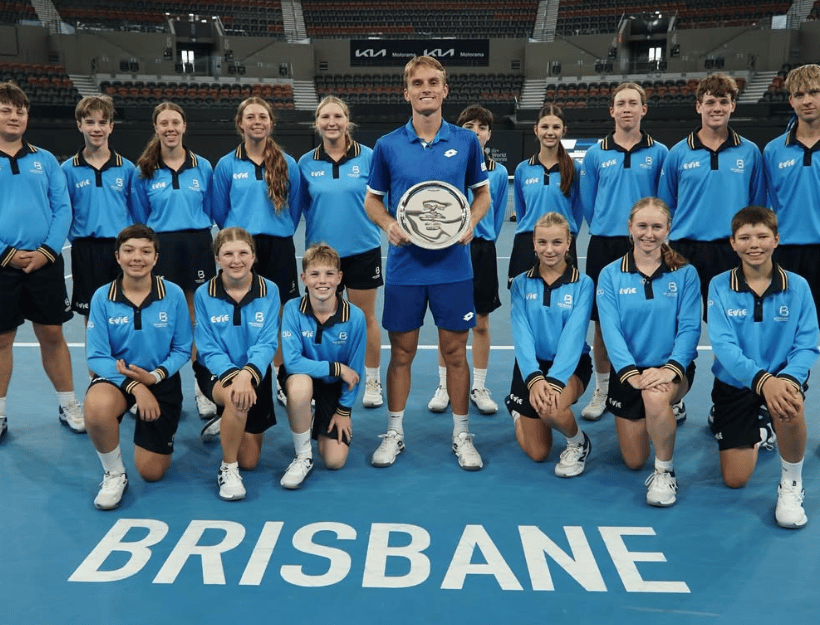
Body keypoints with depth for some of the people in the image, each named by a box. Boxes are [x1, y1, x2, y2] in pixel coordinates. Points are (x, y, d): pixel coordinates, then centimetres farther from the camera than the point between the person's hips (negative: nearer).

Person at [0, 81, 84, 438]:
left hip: (45, 262, 1)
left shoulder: (45, 160, 7)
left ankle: (68, 406, 18)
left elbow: (63, 209, 3)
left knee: (52, 334, 7)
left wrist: (47, 251, -10)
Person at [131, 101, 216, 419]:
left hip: (197, 247, 0)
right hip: (160, 248, 0)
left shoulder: (202, 167, 4)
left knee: (198, 317, 4)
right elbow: (140, 219, 6)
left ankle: (202, 389, 13)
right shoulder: (145, 171, 2)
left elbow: (210, 210, 9)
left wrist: (198, 235, 5)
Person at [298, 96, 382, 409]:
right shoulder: (306, 163, 2)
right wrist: (322, 222, 1)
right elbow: (301, 205, 11)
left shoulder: (367, 157, -3)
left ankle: (372, 382, 21)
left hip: (362, 250, -1)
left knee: (365, 317, 7)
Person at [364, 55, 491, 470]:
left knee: (455, 352, 7)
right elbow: (372, 199, 9)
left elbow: (483, 194, 11)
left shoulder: (466, 141, 2)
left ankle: (461, 436, 22)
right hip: (404, 265, 0)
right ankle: (394, 433, 24)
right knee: (401, 353, 8)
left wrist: (470, 223, -9)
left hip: (453, 266, 0)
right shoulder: (387, 146, 1)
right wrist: (388, 224, -11)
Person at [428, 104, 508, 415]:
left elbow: (498, 216, 10)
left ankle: (479, 388, 19)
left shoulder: (499, 172, 3)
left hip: (482, 251, 1)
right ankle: (444, 386, 20)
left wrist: (483, 243, 8)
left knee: (481, 323, 6)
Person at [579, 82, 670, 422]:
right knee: (603, 321, 6)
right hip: (604, 246, 1)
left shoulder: (659, 153, 2)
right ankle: (602, 391, 19)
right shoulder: (595, 154, 5)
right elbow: (587, 203, 9)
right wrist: (605, 230, 11)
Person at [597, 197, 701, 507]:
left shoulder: (685, 274, -4)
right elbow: (610, 329, -13)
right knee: (634, 462, 11)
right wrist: (630, 372, -28)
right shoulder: (610, 275, -4)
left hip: (672, 368, -2)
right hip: (627, 371, 2)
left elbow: (690, 328, -12)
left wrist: (671, 368, -29)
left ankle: (665, 471, -12)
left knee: (656, 397, -39)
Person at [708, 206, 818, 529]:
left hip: (781, 377, -1)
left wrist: (788, 378, -32)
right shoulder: (719, 286, -10)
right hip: (734, 382, 1)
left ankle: (791, 485, -12)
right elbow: (723, 345, -20)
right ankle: (755, 432, 37)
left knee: (790, 404, -39)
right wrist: (761, 379, -38)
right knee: (735, 480, 1)